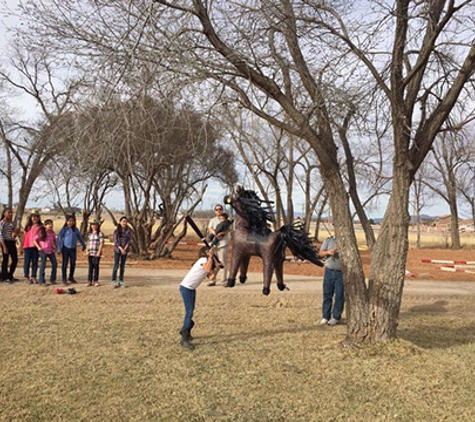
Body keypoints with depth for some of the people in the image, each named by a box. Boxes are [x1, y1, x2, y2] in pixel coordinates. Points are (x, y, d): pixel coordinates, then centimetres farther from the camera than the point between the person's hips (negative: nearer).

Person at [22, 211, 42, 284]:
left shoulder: (40, 227, 3)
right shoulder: (27, 226, 7)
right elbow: (24, 236, 9)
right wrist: (22, 246, 8)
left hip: (36, 247, 0)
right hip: (27, 247, 1)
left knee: (35, 262, 5)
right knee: (27, 262, 4)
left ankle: (34, 277, 12)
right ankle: (26, 277, 10)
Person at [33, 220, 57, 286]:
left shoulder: (52, 233, 5)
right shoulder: (41, 233, -7)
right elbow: (34, 240, -3)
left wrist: (55, 247, 4)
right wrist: (38, 247, -12)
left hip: (51, 251, 4)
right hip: (43, 251, -4)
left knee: (55, 264, 2)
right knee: (43, 265, -3)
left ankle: (53, 279, 18)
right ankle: (41, 281, 4)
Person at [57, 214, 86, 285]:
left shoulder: (76, 229, 5)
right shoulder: (64, 229, -7)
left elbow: (80, 238, 16)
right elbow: (59, 238, -9)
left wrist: (84, 245, 22)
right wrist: (59, 249, -13)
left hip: (73, 249, 3)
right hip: (65, 248, -3)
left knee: (73, 264, 7)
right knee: (65, 264, 2)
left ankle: (71, 277, 25)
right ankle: (64, 279, 11)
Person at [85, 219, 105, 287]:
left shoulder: (100, 234, -3)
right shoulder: (89, 234, 13)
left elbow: (101, 243, -8)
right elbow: (88, 243, 15)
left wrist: (99, 252, -14)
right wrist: (87, 251, 4)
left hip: (97, 253, -4)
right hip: (90, 253, 4)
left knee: (96, 266, 0)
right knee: (90, 266, 6)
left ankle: (95, 280, 8)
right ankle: (89, 281, 9)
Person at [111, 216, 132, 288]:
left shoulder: (128, 231, 2)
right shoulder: (116, 231, -2)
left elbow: (129, 240, -3)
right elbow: (115, 241, -6)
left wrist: (125, 249, -15)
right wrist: (121, 249, -17)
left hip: (125, 250, 2)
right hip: (117, 250, -2)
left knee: (122, 265, 6)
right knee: (116, 265, -6)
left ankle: (121, 281, 11)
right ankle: (114, 281, -4)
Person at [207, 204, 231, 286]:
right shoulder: (212, 220, 12)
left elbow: (229, 229, -9)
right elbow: (210, 229, -4)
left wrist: (221, 233, -26)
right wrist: (216, 234, -23)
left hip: (223, 243, -3)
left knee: (223, 262, -4)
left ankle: (224, 280, -1)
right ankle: (212, 280, 11)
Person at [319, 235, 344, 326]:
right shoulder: (328, 240, 6)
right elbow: (320, 253, 8)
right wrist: (328, 252, -13)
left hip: (341, 272, -1)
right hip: (329, 271, 2)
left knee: (339, 295, 1)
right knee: (327, 294, 5)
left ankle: (336, 317, 10)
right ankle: (325, 316, 12)